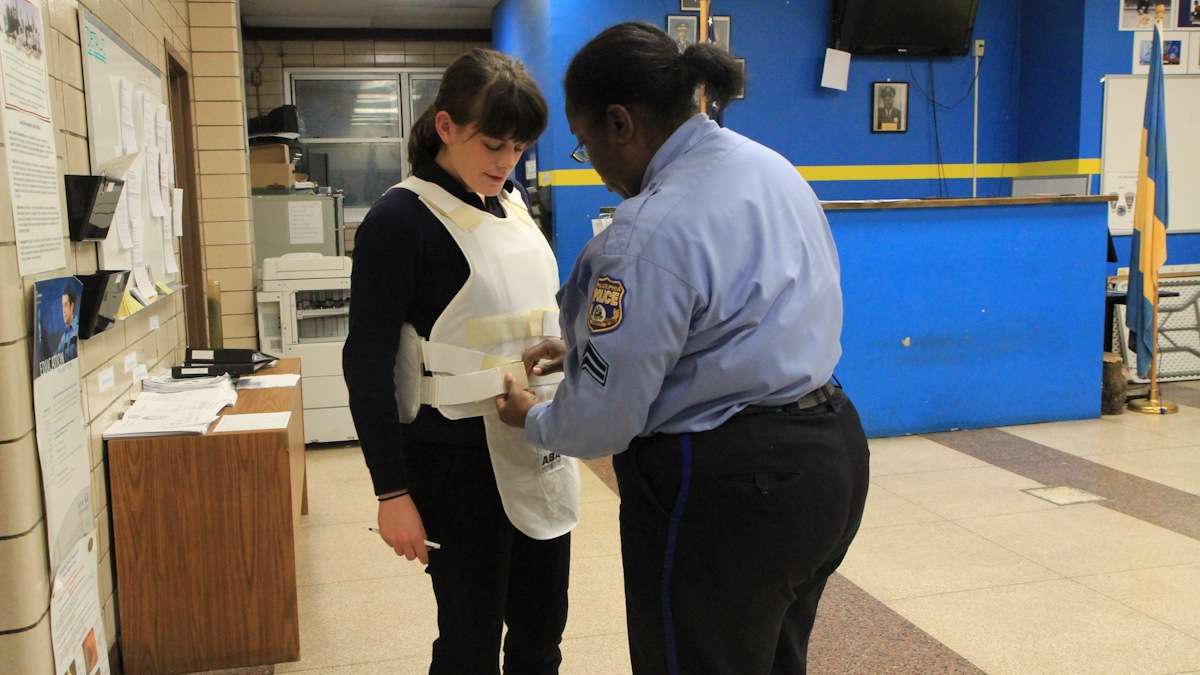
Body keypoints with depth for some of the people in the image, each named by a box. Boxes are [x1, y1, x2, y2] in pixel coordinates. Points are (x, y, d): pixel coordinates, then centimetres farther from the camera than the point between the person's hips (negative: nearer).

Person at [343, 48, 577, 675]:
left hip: (537, 454, 7)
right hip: (461, 463, -6)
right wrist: (392, 492, -14)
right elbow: (368, 364, -12)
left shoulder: (512, 205, 9)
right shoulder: (400, 218, -11)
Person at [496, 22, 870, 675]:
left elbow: (604, 418, -18)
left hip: (725, 495, -9)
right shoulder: (772, 167, 5)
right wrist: (585, 343, 17)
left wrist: (533, 419, 4)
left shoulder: (651, 230, -24)